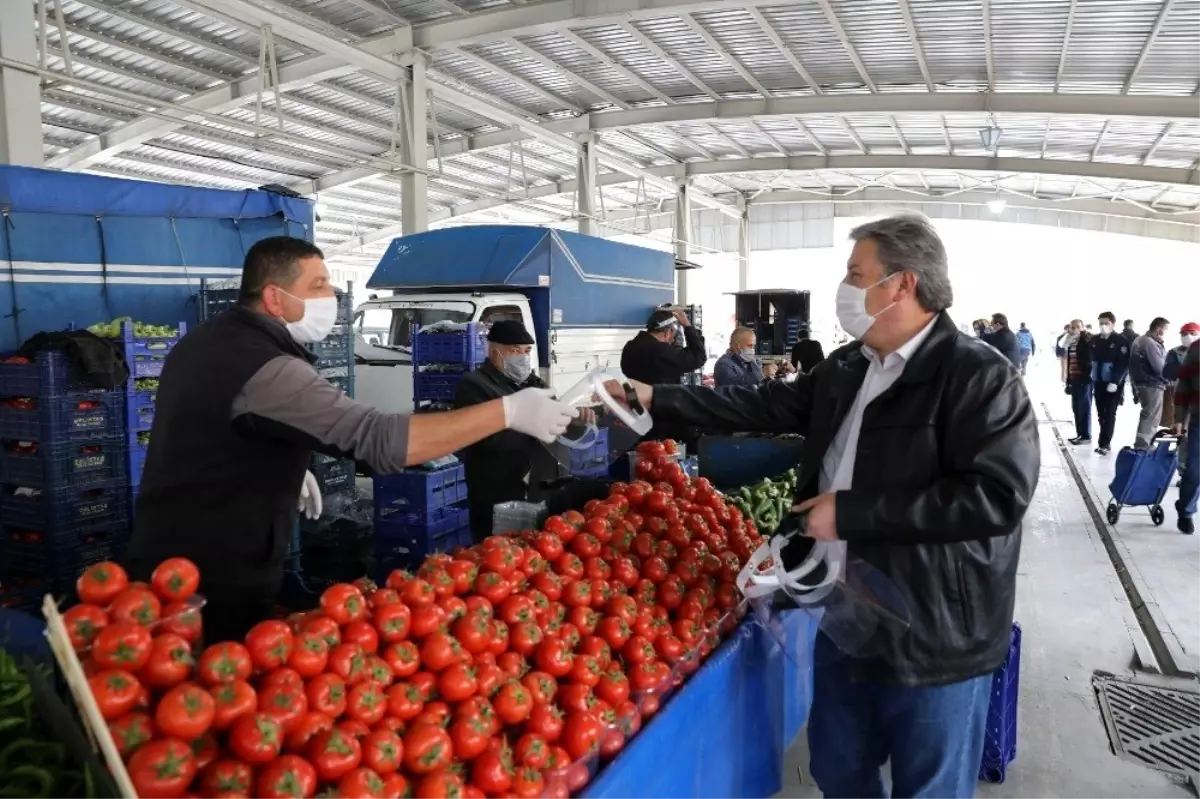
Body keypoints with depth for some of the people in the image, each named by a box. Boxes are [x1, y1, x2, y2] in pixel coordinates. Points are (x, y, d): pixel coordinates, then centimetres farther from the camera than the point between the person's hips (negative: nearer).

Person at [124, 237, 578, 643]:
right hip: (217, 583, -10)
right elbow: (379, 440, -33)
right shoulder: (264, 367, -25)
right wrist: (508, 411, -31)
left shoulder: (205, 341, 7)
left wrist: (287, 464, 15)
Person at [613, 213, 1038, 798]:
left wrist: (851, 511, -24)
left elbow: (999, 494, -27)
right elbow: (764, 407, 13)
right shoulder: (844, 370, 6)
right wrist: (655, 398, 9)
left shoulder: (979, 375, -18)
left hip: (935, 639, -7)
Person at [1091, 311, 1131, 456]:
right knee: (1101, 414, 8)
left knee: (1109, 414, -5)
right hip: (1098, 383, 5)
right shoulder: (1096, 340, 9)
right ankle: (1106, 442, 16)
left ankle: (1104, 443, -2)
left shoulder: (1121, 341, -7)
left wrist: (1115, 382, -20)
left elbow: (1123, 364, -13)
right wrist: (1093, 379, 9)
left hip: (1113, 384, -5)